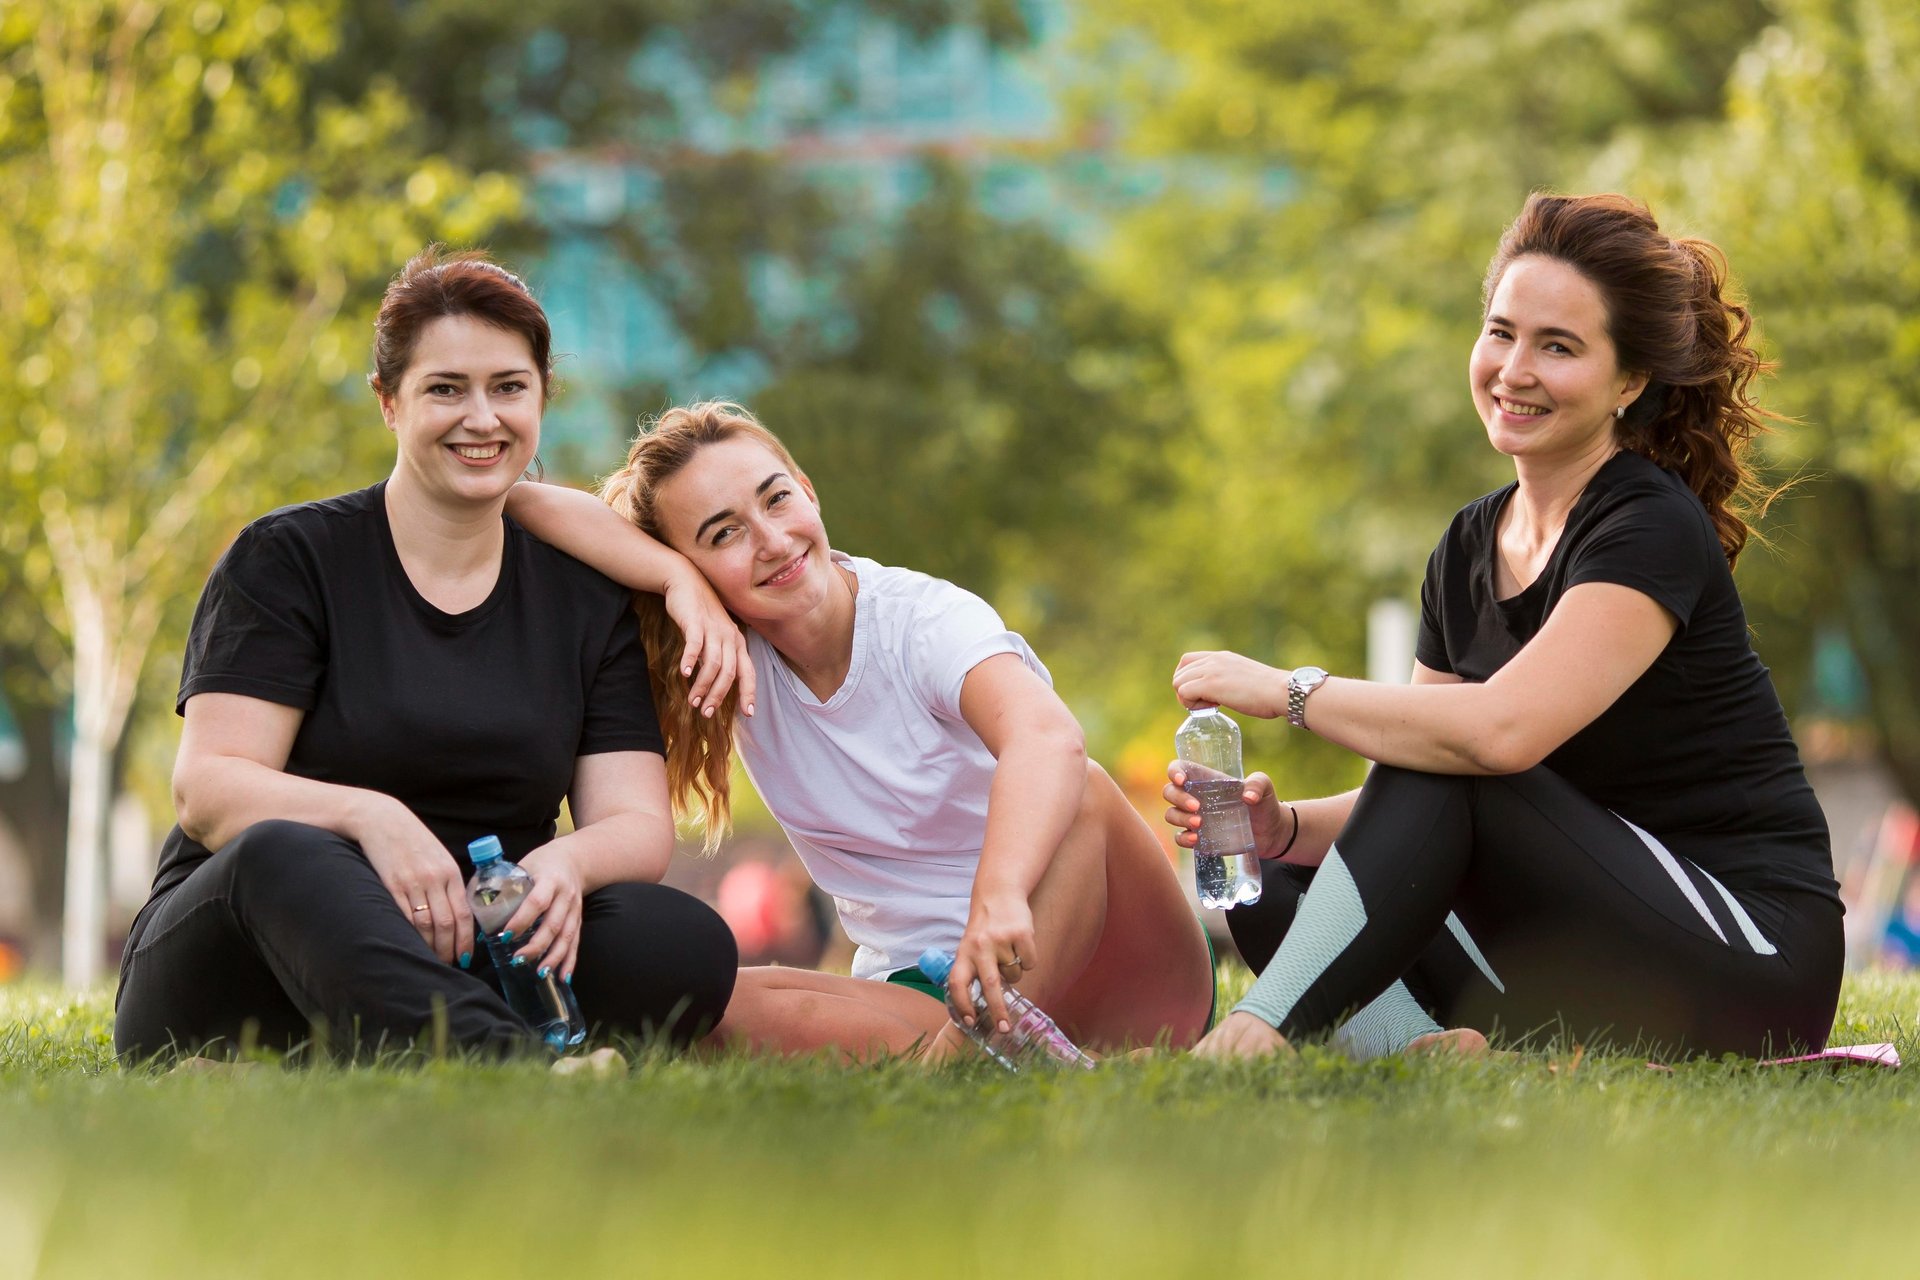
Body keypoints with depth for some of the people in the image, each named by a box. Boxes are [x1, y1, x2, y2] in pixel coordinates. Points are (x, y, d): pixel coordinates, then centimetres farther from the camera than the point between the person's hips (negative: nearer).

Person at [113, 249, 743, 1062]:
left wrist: (568, 863, -21)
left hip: (465, 963, 3)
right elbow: (207, 788, -8)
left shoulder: (586, 596, 14)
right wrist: (368, 818, -29)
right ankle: (507, 1063, -65)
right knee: (282, 854, -39)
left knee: (688, 947, -25)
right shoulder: (287, 561, 4)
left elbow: (637, 822, 5)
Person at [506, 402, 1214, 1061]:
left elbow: (1049, 739, -35)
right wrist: (684, 589, -22)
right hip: (919, 992, 3)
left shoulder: (926, 621, -12)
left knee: (1085, 794, -33)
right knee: (728, 1006, -25)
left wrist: (999, 895, -54)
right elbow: (540, 508, -8)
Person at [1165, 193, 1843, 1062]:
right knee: (1269, 885, -3)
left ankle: (1261, 1031, -31)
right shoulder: (1470, 551, 11)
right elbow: (1407, 803, 8)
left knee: (1439, 765, -25)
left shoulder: (1654, 531, -14)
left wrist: (1289, 691, -19)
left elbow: (1502, 730, -30)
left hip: (1750, 965, -8)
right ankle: (1431, 1051, -30)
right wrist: (1283, 827, -12)